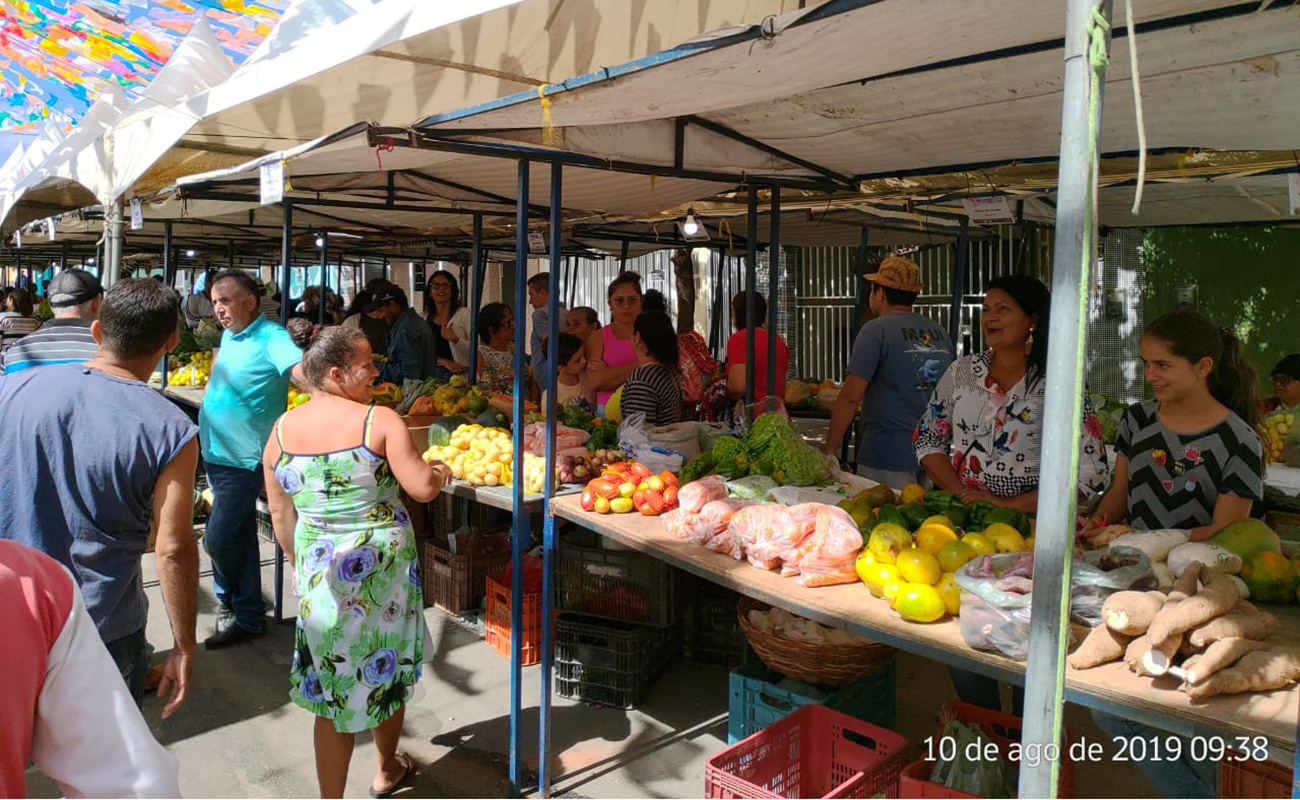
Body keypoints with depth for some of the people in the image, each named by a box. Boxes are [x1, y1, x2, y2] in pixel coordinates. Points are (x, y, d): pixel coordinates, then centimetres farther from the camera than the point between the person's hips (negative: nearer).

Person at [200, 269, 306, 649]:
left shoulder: (270, 337, -17)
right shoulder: (229, 335, 10)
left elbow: (301, 369, -34)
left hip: (244, 458, -9)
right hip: (217, 453, 9)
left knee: (218, 539, -6)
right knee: (239, 537, 16)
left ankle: (230, 605, 17)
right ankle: (248, 616, 28)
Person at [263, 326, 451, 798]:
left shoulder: (282, 430, -1)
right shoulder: (380, 421, -15)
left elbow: (280, 515, 6)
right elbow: (422, 489, -17)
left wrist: (298, 562, 20)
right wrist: (441, 472, 5)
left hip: (319, 570, 2)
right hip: (383, 564, -2)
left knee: (332, 680, 12)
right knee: (386, 666, 19)